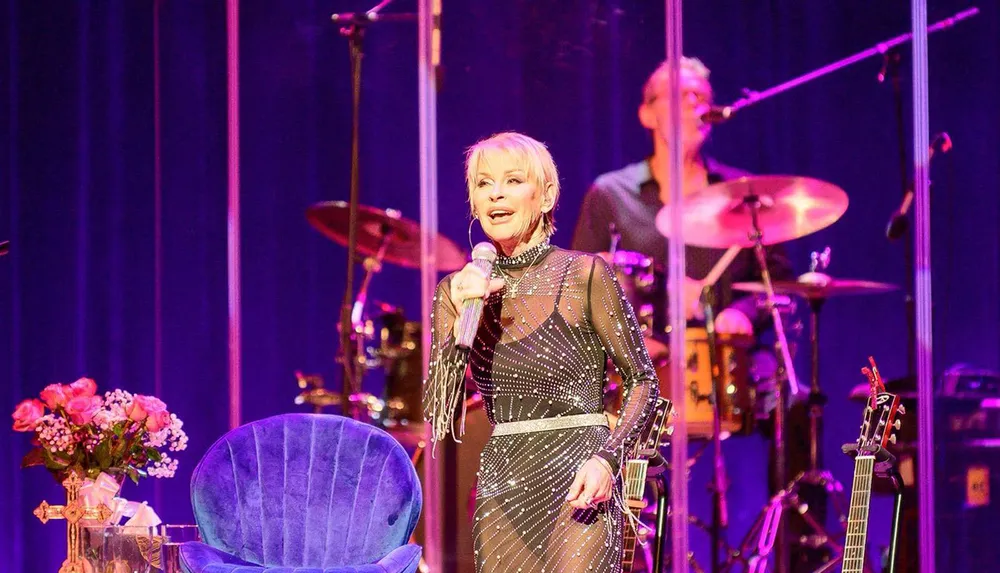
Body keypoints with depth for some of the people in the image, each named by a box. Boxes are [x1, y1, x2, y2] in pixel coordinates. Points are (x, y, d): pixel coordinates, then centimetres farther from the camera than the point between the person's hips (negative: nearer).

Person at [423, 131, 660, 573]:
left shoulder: (583, 275, -2)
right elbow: (438, 417, 1)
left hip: (577, 482, -4)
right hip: (502, 485, 4)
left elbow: (643, 381, 2)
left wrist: (606, 458, -12)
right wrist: (461, 320, -10)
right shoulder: (457, 291, 8)